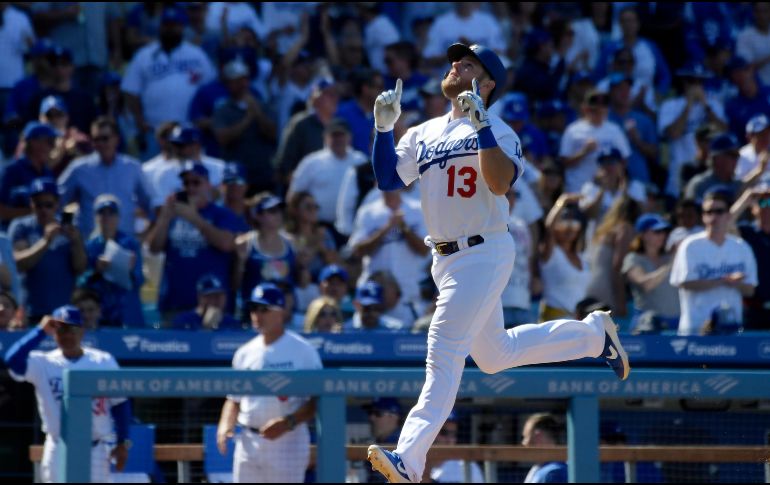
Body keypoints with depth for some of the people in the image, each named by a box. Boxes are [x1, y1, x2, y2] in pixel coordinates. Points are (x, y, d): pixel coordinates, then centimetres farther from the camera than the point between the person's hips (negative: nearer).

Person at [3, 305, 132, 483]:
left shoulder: (104, 362, 0)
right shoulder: (43, 363, -3)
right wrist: (41, 331, -22)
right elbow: (13, 360, -22)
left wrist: (122, 443, 1)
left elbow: (119, 403, 5)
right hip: (59, 451, -1)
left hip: (95, 451, 1)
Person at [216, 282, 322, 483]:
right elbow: (234, 399, 18)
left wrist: (288, 423, -22)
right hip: (248, 442, 5)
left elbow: (316, 402, -8)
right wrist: (225, 426, -2)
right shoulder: (245, 353, 11)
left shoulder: (302, 350, -5)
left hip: (287, 442, -5)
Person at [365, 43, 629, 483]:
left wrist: (480, 125, -27)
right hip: (446, 260, 8)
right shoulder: (423, 134, 13)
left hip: (485, 253, -8)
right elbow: (388, 179, 5)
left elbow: (500, 182, -23)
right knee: (494, 355, 18)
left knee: (445, 353, -16)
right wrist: (384, 128, -6)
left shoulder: (498, 132, -6)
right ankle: (593, 334, 35)